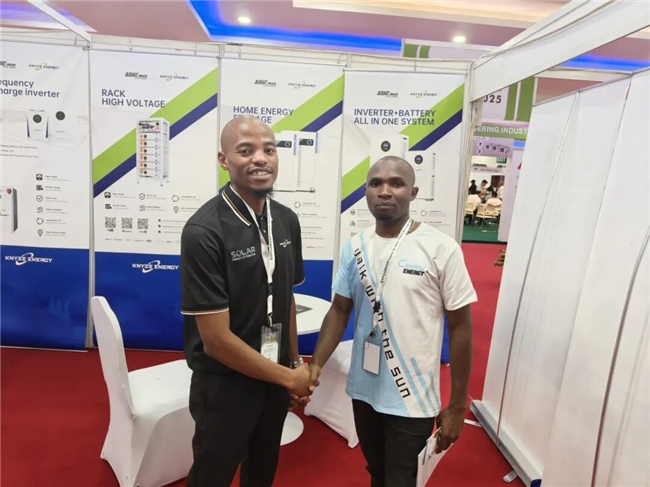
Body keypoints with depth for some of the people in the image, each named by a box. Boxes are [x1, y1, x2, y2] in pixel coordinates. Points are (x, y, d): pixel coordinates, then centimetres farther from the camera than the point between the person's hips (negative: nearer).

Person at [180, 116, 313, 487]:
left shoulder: (287, 221, -4)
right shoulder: (204, 231, -23)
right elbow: (216, 339, -22)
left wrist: (296, 367, 6)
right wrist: (289, 377, -13)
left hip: (275, 379, 6)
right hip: (224, 385, -5)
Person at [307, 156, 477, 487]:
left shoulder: (441, 249, -14)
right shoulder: (355, 247, -3)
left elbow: (460, 327, -9)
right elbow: (339, 311, 5)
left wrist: (457, 406, -5)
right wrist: (316, 364, -8)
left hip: (412, 399, -4)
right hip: (363, 391, 4)